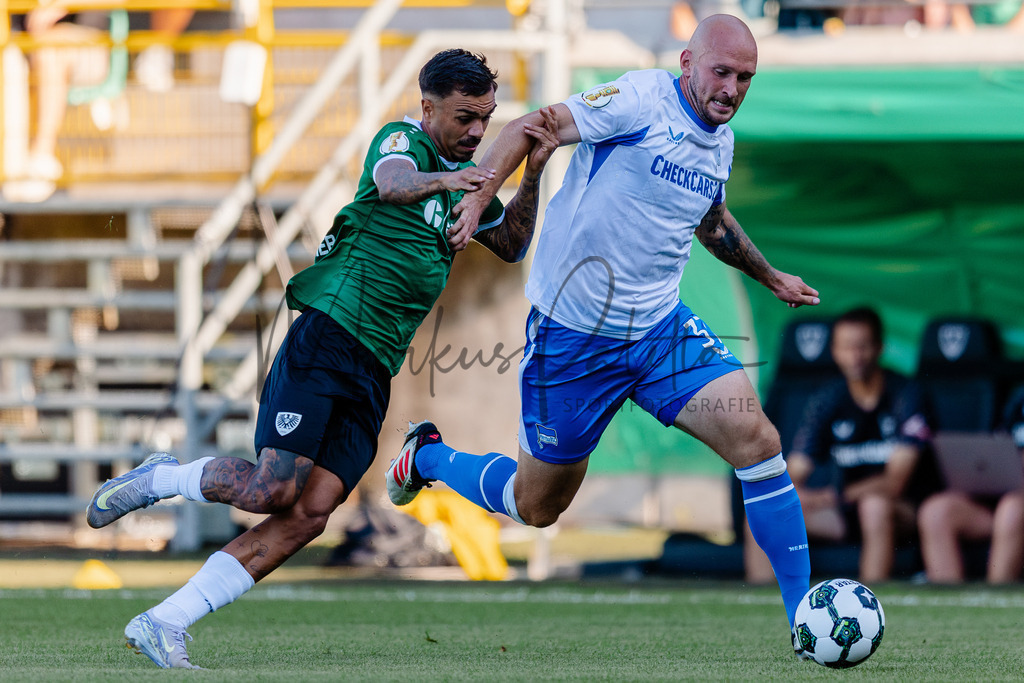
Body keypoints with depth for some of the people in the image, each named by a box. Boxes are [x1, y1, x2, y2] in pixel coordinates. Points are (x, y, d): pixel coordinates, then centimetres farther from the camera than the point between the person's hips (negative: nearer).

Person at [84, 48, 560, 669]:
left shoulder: (464, 175, 21)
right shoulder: (404, 140, -2)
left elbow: (511, 246, 27)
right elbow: (392, 182, -24)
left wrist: (532, 174, 10)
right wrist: (440, 181, -47)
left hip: (374, 374, 7)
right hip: (328, 336, -7)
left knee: (310, 513, -10)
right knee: (272, 489, -21)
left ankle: (164, 623, -9)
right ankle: (157, 479, 9)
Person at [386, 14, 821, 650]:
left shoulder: (721, 143, 8)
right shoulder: (641, 101, -16)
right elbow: (526, 130, -18)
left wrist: (770, 276, 37)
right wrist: (477, 198, -32)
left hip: (661, 328, 6)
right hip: (573, 333, -6)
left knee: (756, 437, -16)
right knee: (538, 505, 9)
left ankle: (804, 615, -9)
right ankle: (428, 456, 40)